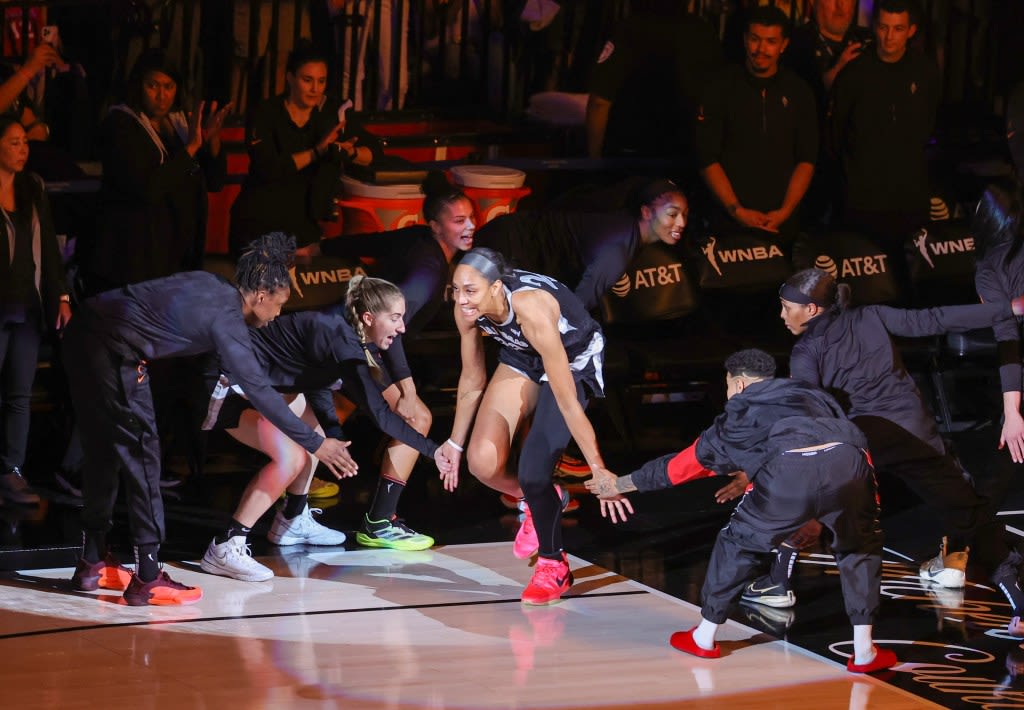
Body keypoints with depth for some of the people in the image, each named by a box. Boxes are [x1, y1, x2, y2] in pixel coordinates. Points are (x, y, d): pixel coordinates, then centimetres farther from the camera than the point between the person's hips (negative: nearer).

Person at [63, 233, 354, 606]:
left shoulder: (210, 285, 11)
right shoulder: (225, 317, -13)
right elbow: (258, 390, -16)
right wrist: (315, 443, -13)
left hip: (83, 335, 9)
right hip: (113, 351, -9)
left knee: (104, 452, 18)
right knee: (140, 454, -4)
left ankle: (93, 563, 26)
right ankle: (147, 579, -4)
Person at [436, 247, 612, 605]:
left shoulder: (531, 309, -40)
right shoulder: (467, 311, -21)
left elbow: (567, 401, -37)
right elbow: (472, 380, -2)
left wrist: (598, 470, -34)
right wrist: (456, 443, 8)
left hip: (574, 359, -6)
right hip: (522, 358, 6)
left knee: (532, 471, -19)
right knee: (483, 462, -12)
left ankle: (553, 566, 7)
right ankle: (540, 503, 22)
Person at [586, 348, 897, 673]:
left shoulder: (741, 412, 29)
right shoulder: (811, 394, 37)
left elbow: (689, 460, 39)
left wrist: (620, 484, 51)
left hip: (789, 473, -3)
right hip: (850, 461, 3)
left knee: (739, 541, 22)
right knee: (859, 548, 28)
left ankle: (704, 637, 33)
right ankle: (864, 652, 22)